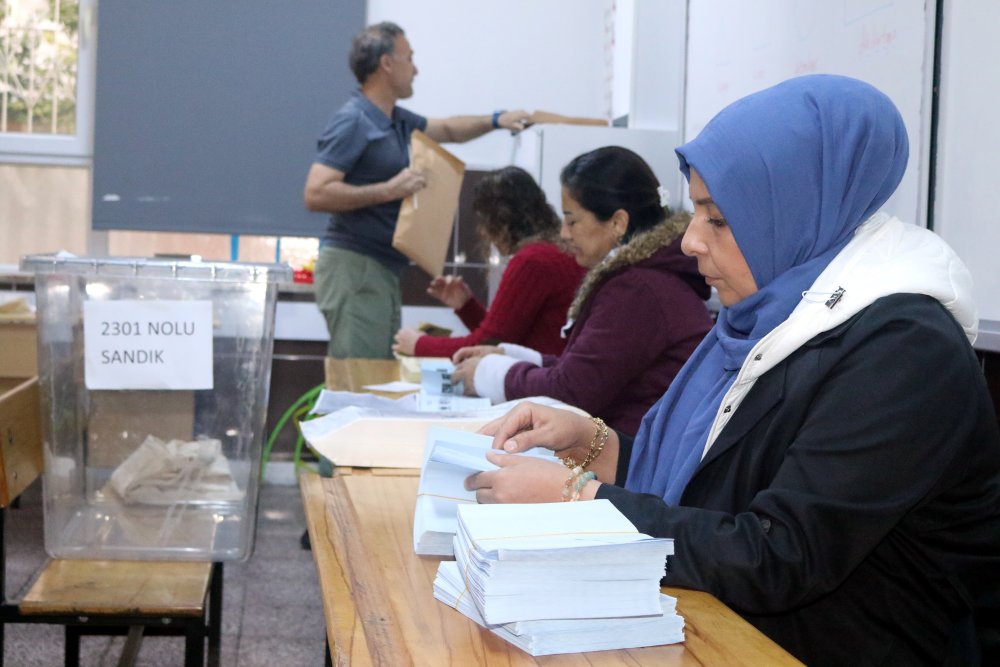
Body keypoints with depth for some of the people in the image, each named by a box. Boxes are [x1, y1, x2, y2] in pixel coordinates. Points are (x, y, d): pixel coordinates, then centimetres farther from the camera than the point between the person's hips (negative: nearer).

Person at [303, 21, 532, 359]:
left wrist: (495, 120, 21)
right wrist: (390, 190, -21)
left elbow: (447, 129, 34)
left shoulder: (397, 120, 15)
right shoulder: (352, 122, -12)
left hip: (383, 269, 9)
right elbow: (315, 194, -20)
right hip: (354, 266, -9)